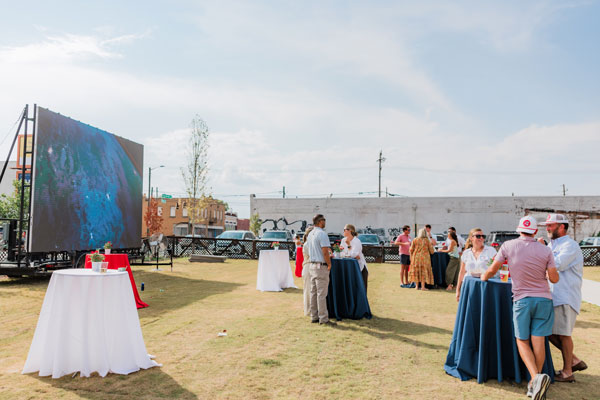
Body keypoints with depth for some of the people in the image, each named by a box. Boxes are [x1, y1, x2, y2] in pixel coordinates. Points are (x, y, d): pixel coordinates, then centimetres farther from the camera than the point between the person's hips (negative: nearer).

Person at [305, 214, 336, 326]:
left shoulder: (310, 234, 13)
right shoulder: (322, 234, -15)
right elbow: (325, 252, -21)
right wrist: (329, 264, -8)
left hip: (312, 265, 9)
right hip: (321, 266, -9)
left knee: (313, 292, 11)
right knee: (321, 294, -5)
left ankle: (314, 317, 17)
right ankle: (323, 319, -1)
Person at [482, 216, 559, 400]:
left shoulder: (508, 246, -4)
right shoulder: (545, 250, -1)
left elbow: (492, 270, 0)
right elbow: (554, 278, 0)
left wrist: (483, 278, 21)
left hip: (522, 300, -2)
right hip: (544, 299, 2)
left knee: (522, 341, 6)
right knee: (538, 341, 5)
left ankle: (535, 377, -15)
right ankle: (535, 384, 11)